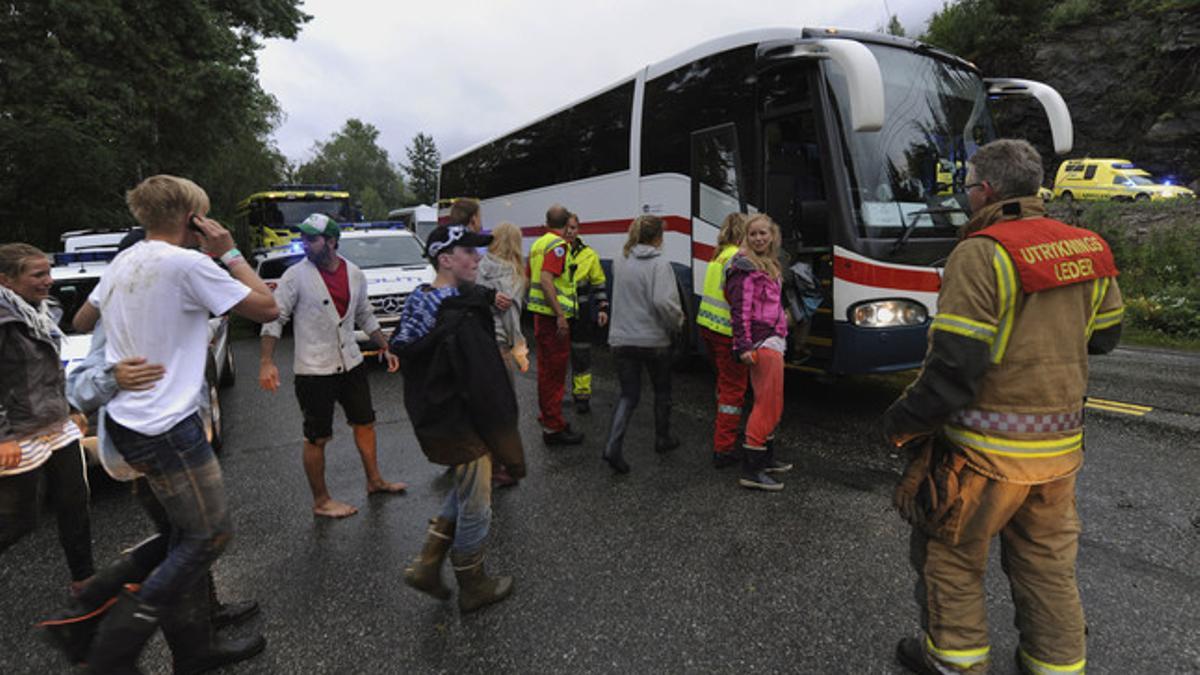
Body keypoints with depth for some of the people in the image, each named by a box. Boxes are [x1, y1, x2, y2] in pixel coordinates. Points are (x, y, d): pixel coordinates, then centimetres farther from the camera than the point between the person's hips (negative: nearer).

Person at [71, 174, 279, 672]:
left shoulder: (123, 262, 9)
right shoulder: (188, 263, -18)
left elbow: (81, 322, 23)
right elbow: (267, 309, -15)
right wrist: (230, 254, -7)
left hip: (125, 420, 9)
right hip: (165, 430, -9)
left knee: (186, 529, 23)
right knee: (210, 536, 4)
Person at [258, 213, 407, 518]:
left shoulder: (355, 274, 2)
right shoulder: (296, 275, -12)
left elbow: (365, 316, 14)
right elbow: (275, 318, -11)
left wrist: (385, 348, 11)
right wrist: (266, 362, -21)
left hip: (351, 364, 5)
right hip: (314, 370, -5)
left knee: (365, 423, 16)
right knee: (317, 438, 5)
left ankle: (374, 481, 35)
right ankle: (321, 501, 21)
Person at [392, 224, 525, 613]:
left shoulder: (417, 301, 3)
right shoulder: (462, 318, -26)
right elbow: (486, 388, -27)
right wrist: (510, 449, -20)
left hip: (430, 418, 9)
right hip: (461, 426, -9)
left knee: (463, 492, 28)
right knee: (475, 508, 11)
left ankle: (427, 566, 31)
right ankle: (473, 588, 31)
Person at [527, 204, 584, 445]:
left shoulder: (538, 243, 15)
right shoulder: (558, 245, -14)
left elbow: (530, 280, 21)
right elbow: (546, 279, -25)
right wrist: (560, 315, -28)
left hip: (540, 314, 10)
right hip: (554, 316, -10)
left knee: (546, 369, 18)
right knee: (555, 372, -5)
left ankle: (548, 417, 30)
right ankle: (553, 428, 1)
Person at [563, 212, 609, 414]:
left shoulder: (589, 254, 3)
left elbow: (599, 283, 8)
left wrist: (602, 308, 0)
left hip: (580, 314, 0)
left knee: (581, 356, 6)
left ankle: (582, 396, 18)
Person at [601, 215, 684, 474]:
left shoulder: (621, 262, 6)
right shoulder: (659, 264, -14)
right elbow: (663, 301, -25)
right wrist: (676, 323, -8)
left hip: (621, 339, 5)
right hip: (653, 339, -4)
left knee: (629, 394, 9)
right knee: (662, 391, 19)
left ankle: (613, 446, -8)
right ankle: (662, 439, 33)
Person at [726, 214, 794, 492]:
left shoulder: (769, 265, 19)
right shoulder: (745, 266, -10)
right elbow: (740, 308, -18)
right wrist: (744, 346, -24)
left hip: (772, 341, 10)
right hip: (761, 342, -10)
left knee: (770, 404, 17)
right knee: (769, 404, -10)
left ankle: (766, 459, 30)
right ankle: (750, 470, -6)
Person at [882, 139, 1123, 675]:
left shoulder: (981, 253, -19)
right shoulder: (1090, 251, 4)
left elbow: (954, 365, -23)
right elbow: (1103, 337, 17)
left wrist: (901, 423, -13)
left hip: (987, 449, -7)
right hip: (1061, 446, 7)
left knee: (950, 552, 13)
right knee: (1047, 559, 22)